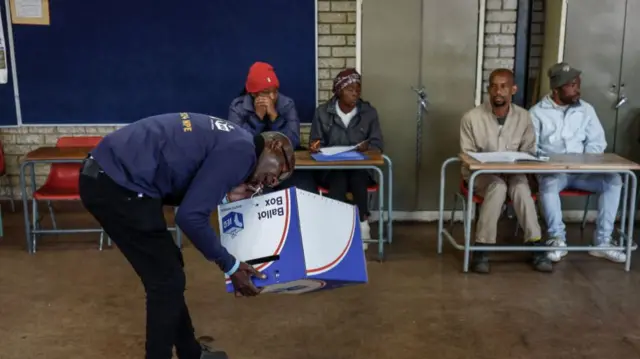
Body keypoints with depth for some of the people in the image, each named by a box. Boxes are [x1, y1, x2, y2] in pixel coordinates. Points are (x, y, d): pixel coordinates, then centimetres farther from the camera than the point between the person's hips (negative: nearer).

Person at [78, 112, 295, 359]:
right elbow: (190, 216, -16)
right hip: (117, 183, -10)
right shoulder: (241, 151, -11)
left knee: (168, 270, 20)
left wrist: (226, 196, 6)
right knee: (167, 279, 1)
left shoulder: (230, 141, 17)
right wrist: (231, 266, -4)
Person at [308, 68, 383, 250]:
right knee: (338, 181, -35)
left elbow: (377, 144, 2)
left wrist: (368, 147, -21)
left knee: (358, 180, -35)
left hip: (360, 167, 0)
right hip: (330, 168, 0)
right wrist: (316, 146, -18)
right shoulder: (322, 112, 4)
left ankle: (361, 226, -27)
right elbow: (315, 143, 7)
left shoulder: (369, 112, 6)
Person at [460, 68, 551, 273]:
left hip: (513, 172, 2)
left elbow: (528, 152, 6)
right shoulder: (472, 117, -9)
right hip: (480, 173, -2)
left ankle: (535, 246, -25)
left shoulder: (524, 117, 0)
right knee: (498, 186, -34)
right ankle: (482, 248, -30)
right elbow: (468, 156, -6)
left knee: (521, 187, -31)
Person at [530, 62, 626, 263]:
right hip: (552, 170, -3)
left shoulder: (586, 109, 11)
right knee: (549, 185, -38)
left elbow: (596, 142, 9)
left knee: (613, 180, -23)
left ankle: (602, 241, -17)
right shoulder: (537, 112, 2)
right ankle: (558, 239, -19)